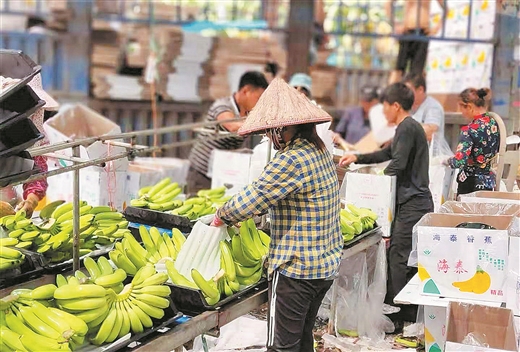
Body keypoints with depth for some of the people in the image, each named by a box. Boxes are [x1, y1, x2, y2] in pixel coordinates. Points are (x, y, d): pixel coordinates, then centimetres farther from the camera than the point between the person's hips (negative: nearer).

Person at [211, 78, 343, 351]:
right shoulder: (320, 151, 10)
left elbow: (252, 198, -17)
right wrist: (239, 216, 13)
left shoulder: (292, 160, -21)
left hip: (295, 270, -10)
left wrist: (222, 216, 1)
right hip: (326, 266, 10)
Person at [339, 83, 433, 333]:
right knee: (409, 259, 13)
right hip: (416, 202, 10)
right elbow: (388, 154, 30)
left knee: (397, 258, -8)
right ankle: (411, 311, 19)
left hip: (412, 204, -10)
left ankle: (394, 316, -5)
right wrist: (357, 158, 26)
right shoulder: (410, 127, 21)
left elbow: (397, 165, -18)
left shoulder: (407, 128, -12)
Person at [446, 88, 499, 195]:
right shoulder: (494, 123, 2)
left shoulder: (469, 130, -20)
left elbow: (459, 161, -26)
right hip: (490, 182, 7)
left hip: (471, 183, -7)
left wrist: (444, 160, -8)